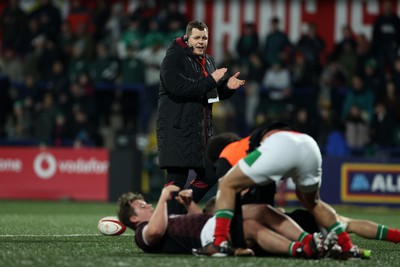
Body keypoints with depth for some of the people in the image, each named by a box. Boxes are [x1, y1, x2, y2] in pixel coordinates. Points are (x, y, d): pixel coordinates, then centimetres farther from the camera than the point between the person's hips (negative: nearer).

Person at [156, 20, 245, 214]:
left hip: (202, 130, 9)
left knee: (209, 175, 11)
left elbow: (215, 94, 24)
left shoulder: (207, 61, 19)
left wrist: (227, 86, 2)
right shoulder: (173, 59, -9)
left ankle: (180, 213, 22)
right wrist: (210, 82, -21)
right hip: (177, 130, -9)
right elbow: (179, 87, -24)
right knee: (177, 179, -10)